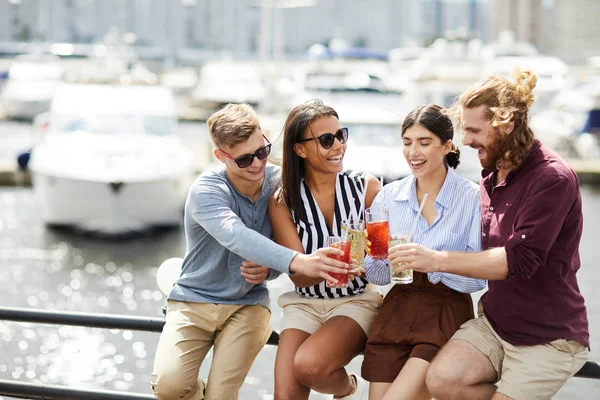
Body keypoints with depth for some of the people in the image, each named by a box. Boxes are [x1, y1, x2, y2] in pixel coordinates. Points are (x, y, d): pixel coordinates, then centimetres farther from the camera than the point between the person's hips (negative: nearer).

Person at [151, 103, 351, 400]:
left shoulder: (279, 183, -6)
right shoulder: (206, 191, -19)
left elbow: (284, 247, 2)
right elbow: (236, 237, -39)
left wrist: (269, 270, -23)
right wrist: (298, 262, -54)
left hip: (248, 305, 2)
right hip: (194, 300, -2)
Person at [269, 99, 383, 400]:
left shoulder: (366, 187, -5)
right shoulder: (282, 202, -4)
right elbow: (299, 274, -10)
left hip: (356, 301, -1)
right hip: (304, 304, 1)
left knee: (308, 366, -28)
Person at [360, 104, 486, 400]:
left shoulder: (472, 198, -8)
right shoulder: (389, 196, 5)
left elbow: (478, 278, -11)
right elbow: (378, 277, 6)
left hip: (447, 312, -4)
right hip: (397, 308, 4)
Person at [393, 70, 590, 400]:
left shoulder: (553, 179, -19)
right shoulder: (491, 176, 8)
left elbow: (519, 259, -26)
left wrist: (438, 260, -26)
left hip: (548, 336, -7)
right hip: (495, 321, 7)